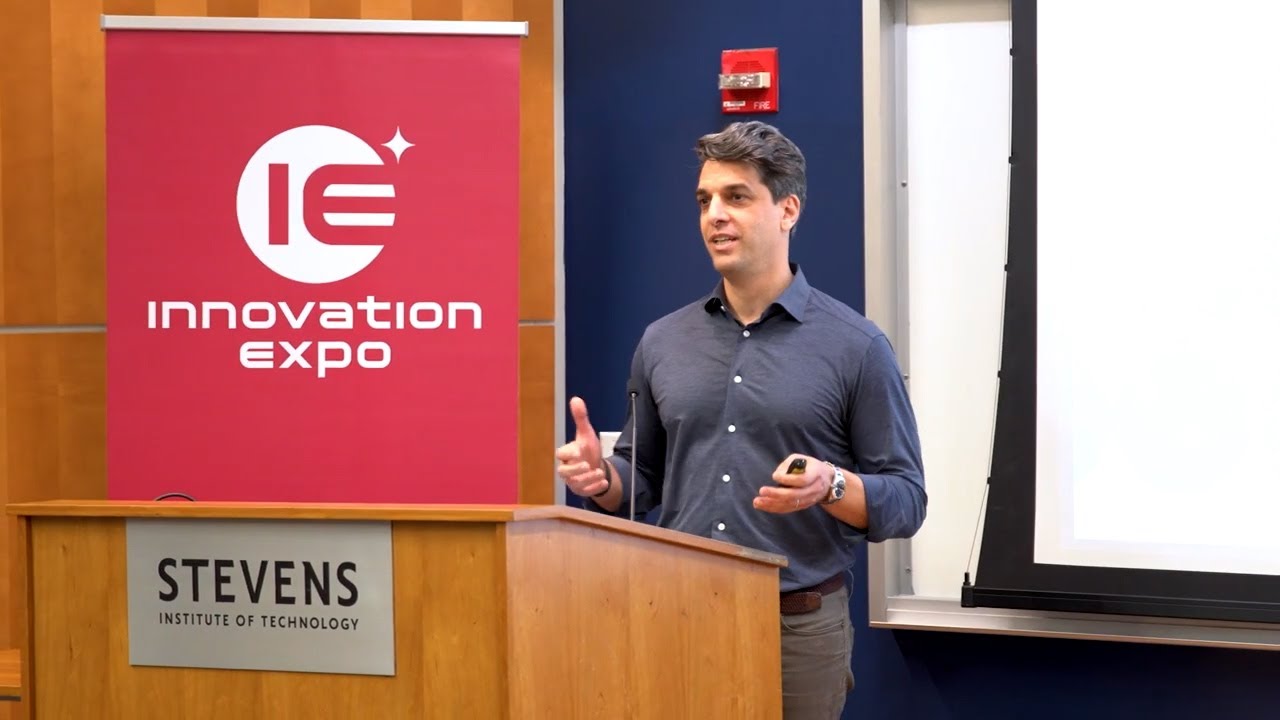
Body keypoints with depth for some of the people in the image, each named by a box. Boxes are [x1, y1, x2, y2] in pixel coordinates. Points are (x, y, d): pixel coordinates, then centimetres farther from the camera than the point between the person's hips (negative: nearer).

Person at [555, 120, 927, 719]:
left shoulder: (855, 347, -3)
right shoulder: (662, 343, 9)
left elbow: (905, 499, -4)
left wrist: (832, 486, -23)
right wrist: (602, 478, -5)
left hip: (799, 627, -3)